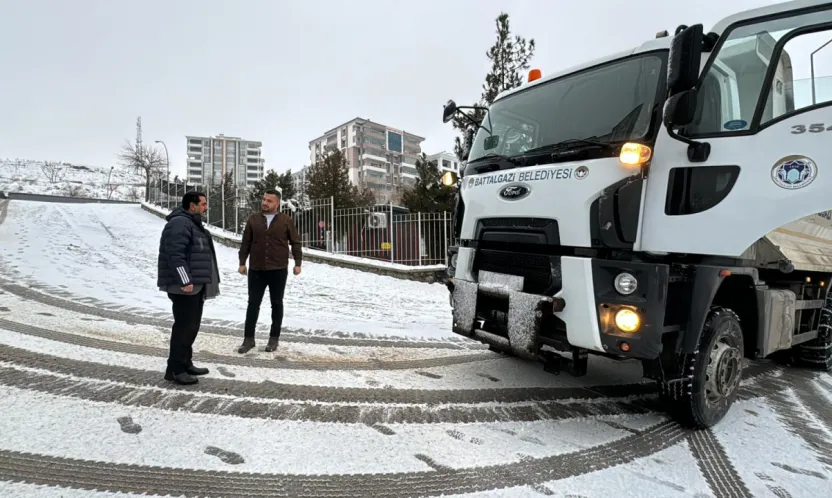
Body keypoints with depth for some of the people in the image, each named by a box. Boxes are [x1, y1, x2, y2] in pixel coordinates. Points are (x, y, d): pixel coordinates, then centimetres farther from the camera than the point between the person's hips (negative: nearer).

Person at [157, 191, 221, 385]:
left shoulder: (193, 224, 20)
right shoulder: (179, 223, -14)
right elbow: (175, 255, -23)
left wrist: (203, 282, 25)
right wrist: (185, 281, -27)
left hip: (196, 285, 11)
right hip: (184, 286, -11)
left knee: (192, 326, 14)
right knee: (184, 326, -8)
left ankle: (185, 363, 24)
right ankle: (175, 369, -1)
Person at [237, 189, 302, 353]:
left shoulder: (286, 220, 0)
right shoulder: (253, 219, 7)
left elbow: (295, 243, 3)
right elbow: (246, 243, 9)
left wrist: (297, 263, -1)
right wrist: (242, 263, 4)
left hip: (279, 270, -2)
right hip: (256, 270, 2)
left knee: (276, 304, 8)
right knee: (253, 304, 6)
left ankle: (274, 338, 20)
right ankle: (248, 338, 16)